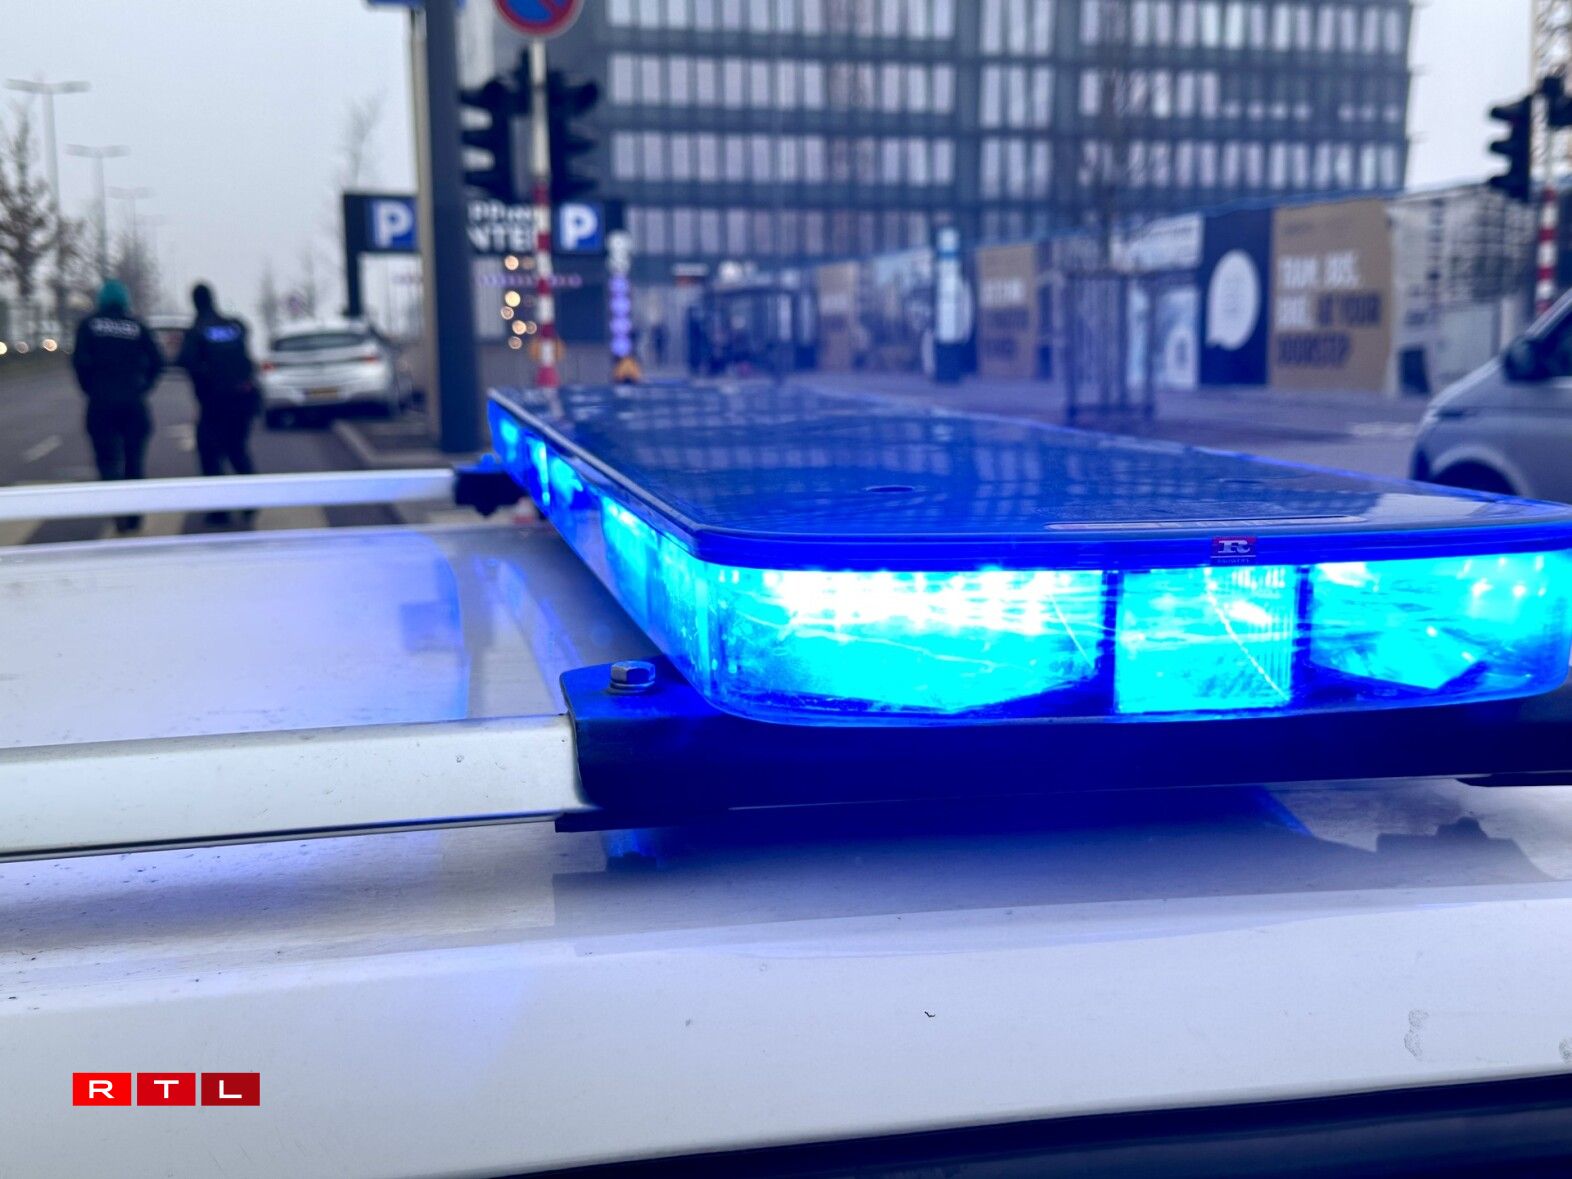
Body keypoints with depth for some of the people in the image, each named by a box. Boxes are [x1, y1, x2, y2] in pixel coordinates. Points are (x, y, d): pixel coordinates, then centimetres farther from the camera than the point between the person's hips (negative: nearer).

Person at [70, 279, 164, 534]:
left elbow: (80, 360, -11)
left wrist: (90, 389, 2)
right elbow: (157, 361, -4)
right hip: (133, 402, 1)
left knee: (108, 458, 1)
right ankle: (134, 515, 14)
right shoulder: (137, 326, 3)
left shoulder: (89, 325, 1)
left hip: (101, 403, -1)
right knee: (133, 459, 11)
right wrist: (142, 386, 6)